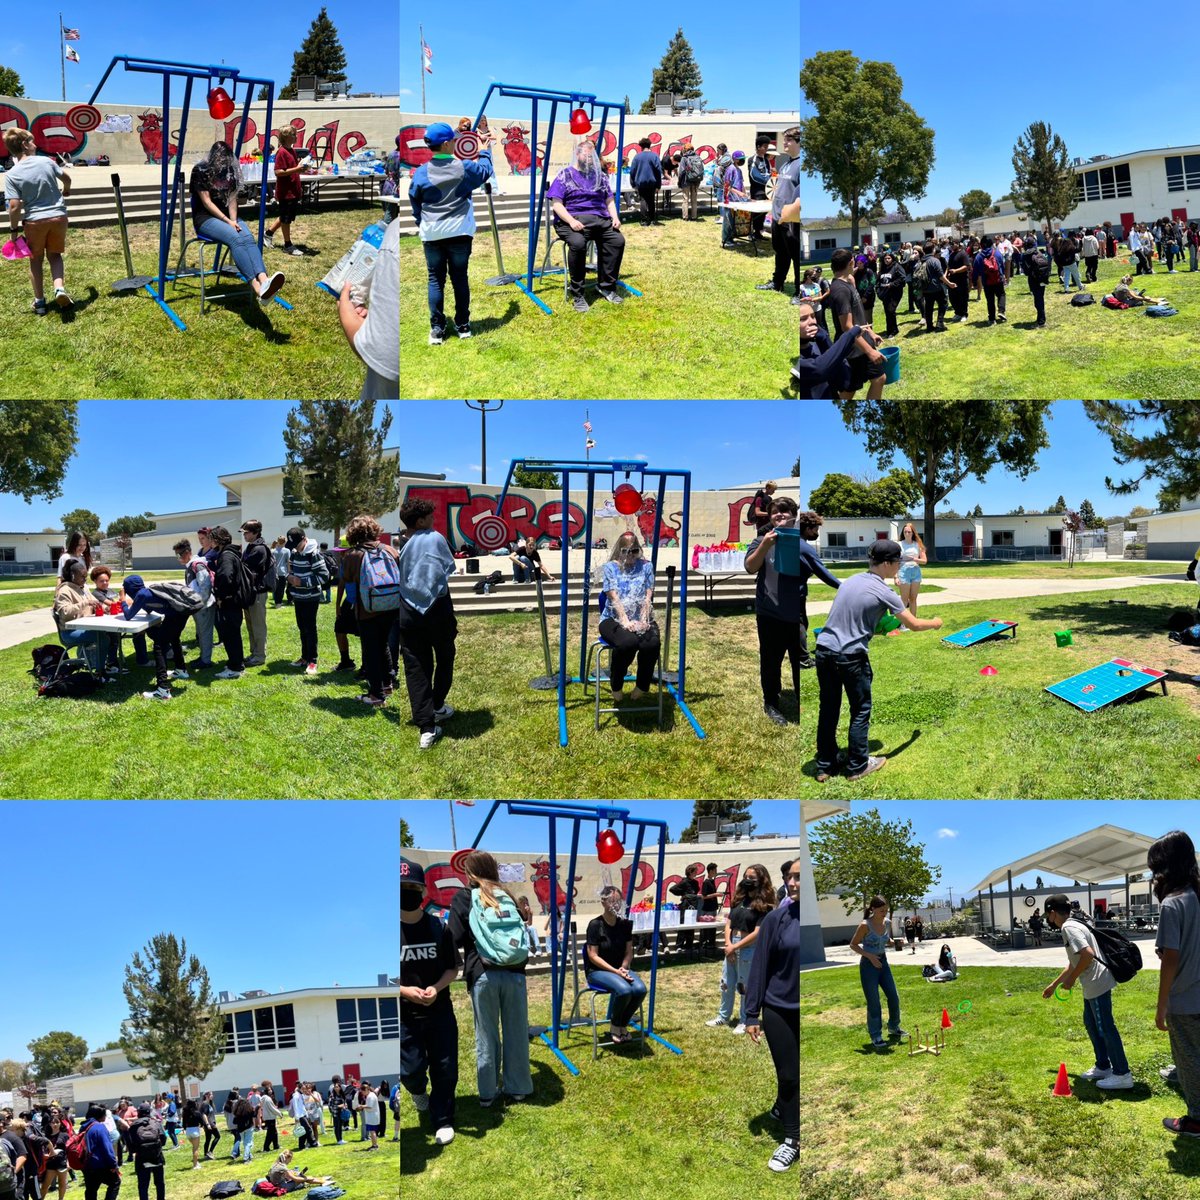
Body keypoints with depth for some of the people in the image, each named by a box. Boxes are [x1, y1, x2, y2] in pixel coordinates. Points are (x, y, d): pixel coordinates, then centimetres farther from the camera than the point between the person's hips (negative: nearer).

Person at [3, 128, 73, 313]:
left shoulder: (11, 175, -10)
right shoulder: (46, 161, -4)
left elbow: (15, 206, -15)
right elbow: (66, 178, 13)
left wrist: (14, 230, -2)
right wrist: (66, 191, 36)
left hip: (34, 221, -1)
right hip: (58, 216, 1)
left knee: (36, 260, 16)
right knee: (55, 255, 19)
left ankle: (39, 301, 20)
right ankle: (59, 288, -6)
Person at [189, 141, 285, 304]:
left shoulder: (230, 171, 12)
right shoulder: (201, 170, -6)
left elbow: (232, 199, 7)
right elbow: (207, 202, -10)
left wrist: (234, 220, -11)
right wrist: (228, 221, -17)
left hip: (228, 216, 6)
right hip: (206, 218, -6)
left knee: (248, 237, -27)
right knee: (235, 238, -33)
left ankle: (263, 280, -54)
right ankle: (257, 288, -54)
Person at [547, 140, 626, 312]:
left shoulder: (599, 175, 21)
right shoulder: (565, 175, 7)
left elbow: (610, 200, 21)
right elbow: (556, 204, -2)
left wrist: (615, 217, 0)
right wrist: (571, 221, -19)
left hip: (600, 219, 4)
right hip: (574, 219, -4)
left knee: (618, 240, -24)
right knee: (577, 243, -36)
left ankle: (607, 286, -13)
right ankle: (577, 293, -27)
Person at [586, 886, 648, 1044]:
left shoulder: (625, 924, 4)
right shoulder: (595, 925, -12)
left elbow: (629, 951, 9)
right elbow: (593, 956, -14)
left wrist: (623, 968, -12)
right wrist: (615, 971, -21)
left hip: (620, 969, 5)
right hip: (598, 971, -5)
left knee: (640, 989, -25)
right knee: (623, 989, -33)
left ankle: (622, 1025, -1)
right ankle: (614, 1026, -6)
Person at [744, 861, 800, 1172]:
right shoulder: (777, 918, -8)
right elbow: (759, 966, -3)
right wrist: (752, 1014, -3)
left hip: (796, 1010, 1)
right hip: (779, 1010, -1)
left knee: (792, 1075, 13)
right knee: (788, 1074, 5)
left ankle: (782, 1109, 41)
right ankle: (791, 1140, 20)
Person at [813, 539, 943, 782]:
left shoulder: (850, 580, 9)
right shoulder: (883, 593, -9)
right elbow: (913, 624, -2)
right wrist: (935, 623, 17)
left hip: (824, 650, 6)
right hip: (851, 656, -6)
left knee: (828, 709, 13)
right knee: (860, 711, 10)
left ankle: (824, 766, 20)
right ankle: (857, 766, 19)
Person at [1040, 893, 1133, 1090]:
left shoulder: (1069, 928, -15)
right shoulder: (1072, 925, 17)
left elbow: (1088, 954, -28)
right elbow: (1073, 962, 29)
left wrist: (1072, 979, -14)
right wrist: (1054, 985, 38)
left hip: (1097, 983, -11)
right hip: (1093, 984, 11)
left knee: (1105, 1028, -5)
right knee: (1091, 1023, 21)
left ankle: (1122, 1075, 0)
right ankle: (1103, 1066, 30)